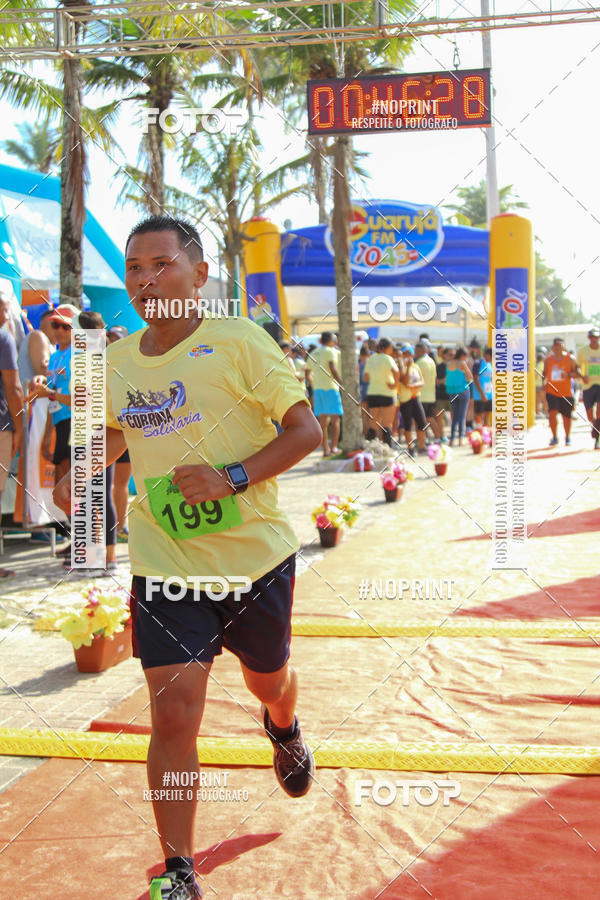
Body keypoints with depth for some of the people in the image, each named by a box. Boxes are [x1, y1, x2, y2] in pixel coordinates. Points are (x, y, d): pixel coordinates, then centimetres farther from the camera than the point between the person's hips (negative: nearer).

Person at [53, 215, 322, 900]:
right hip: (165, 566, 2)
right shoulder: (115, 362, 2)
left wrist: (233, 477, -25)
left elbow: (306, 430, -12)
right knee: (173, 713, -9)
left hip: (255, 557, -2)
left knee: (268, 680, 21)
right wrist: (79, 472, 4)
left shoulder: (239, 341, -13)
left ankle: (284, 731, 60)